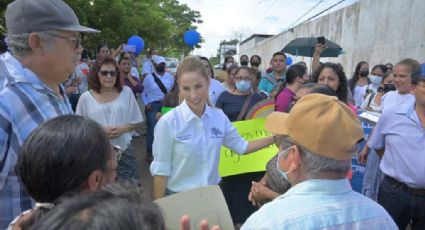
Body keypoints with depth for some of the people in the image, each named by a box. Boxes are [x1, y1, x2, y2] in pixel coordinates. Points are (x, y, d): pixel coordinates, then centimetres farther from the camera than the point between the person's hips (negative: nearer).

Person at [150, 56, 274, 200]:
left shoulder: (219, 117, -6)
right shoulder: (168, 122, -19)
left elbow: (242, 146, 6)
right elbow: (161, 170, -13)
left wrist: (275, 137, 2)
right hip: (179, 197, -4)